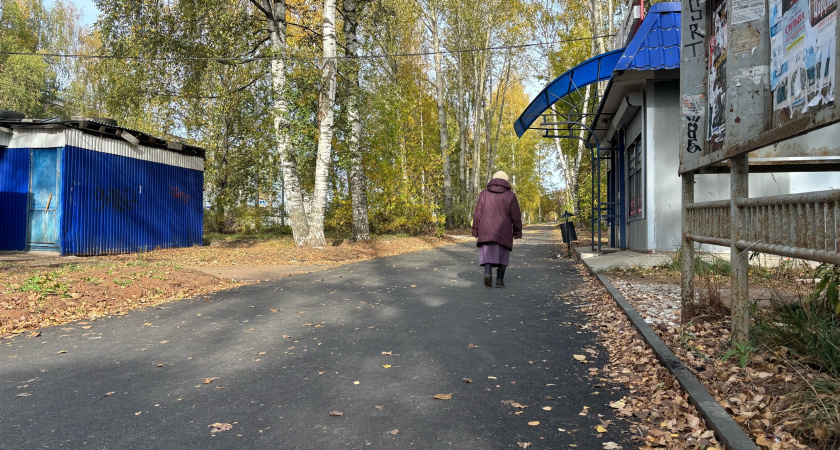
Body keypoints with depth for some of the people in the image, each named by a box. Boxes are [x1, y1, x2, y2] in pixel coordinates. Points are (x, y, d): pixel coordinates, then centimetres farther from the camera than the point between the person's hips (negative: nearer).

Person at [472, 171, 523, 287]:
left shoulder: (484, 194, 4)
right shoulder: (510, 195, 1)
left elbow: (477, 213, 2)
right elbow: (516, 216, -2)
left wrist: (475, 230, 7)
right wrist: (517, 232, 6)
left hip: (486, 230, 1)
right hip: (503, 232, 0)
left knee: (487, 253, 5)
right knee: (502, 255, 12)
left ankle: (488, 271, -20)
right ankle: (500, 280, 10)